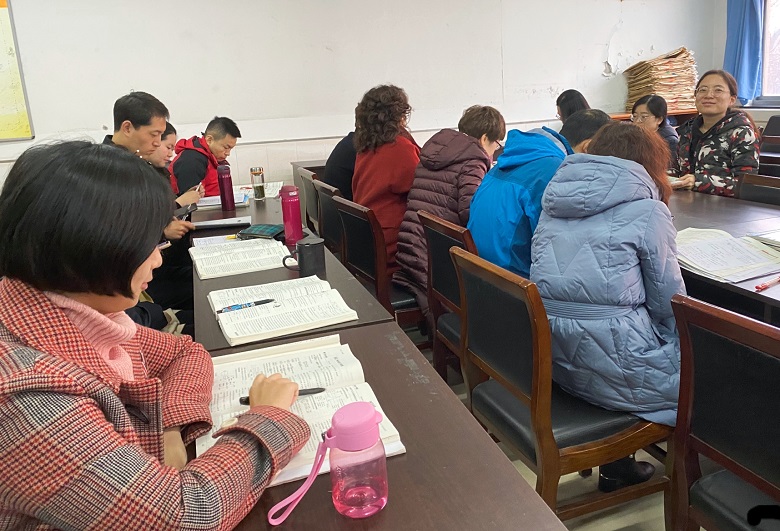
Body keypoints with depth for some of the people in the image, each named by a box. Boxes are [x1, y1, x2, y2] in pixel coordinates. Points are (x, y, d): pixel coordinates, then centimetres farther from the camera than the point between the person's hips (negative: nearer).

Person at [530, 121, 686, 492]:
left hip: (551, 358, 7)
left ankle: (617, 467, 36)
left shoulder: (555, 198, 11)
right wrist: (679, 343, 22)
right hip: (606, 363, -6)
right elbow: (669, 299, 2)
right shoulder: (647, 210, -5)